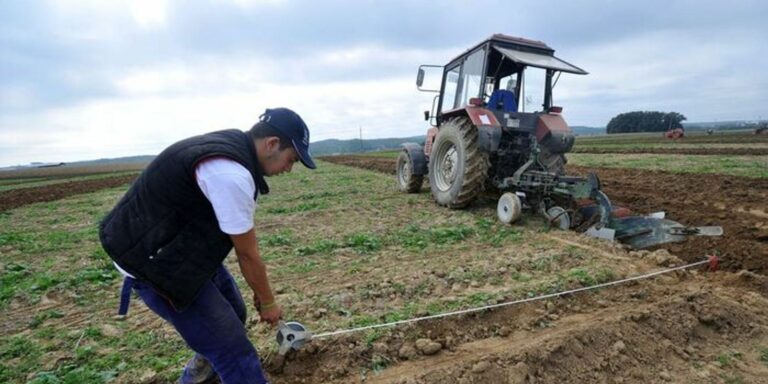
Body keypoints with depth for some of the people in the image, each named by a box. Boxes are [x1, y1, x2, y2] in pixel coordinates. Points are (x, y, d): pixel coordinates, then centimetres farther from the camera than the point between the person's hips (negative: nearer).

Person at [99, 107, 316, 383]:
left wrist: (260, 291, 14)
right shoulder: (231, 174, -30)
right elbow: (247, 253, -18)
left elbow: (243, 239, 8)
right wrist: (268, 302, -1)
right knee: (234, 351, -7)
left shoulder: (231, 147, 2)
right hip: (153, 260, -10)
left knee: (232, 314, 21)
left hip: (182, 245, 10)